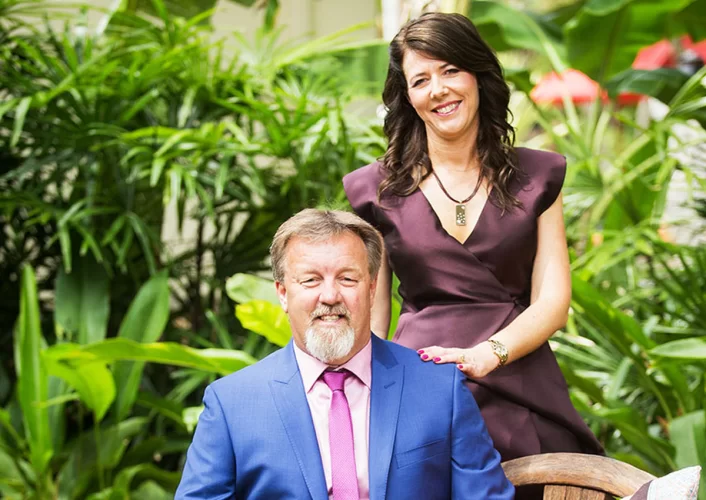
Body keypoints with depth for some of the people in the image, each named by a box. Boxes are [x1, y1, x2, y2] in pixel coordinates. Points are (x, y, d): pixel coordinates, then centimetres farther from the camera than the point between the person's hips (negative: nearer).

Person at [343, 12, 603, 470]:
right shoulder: (377, 189, 8)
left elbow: (552, 303, 0)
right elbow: (371, 318, 10)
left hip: (522, 394, 1)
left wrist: (484, 355, -17)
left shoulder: (536, 178, 8)